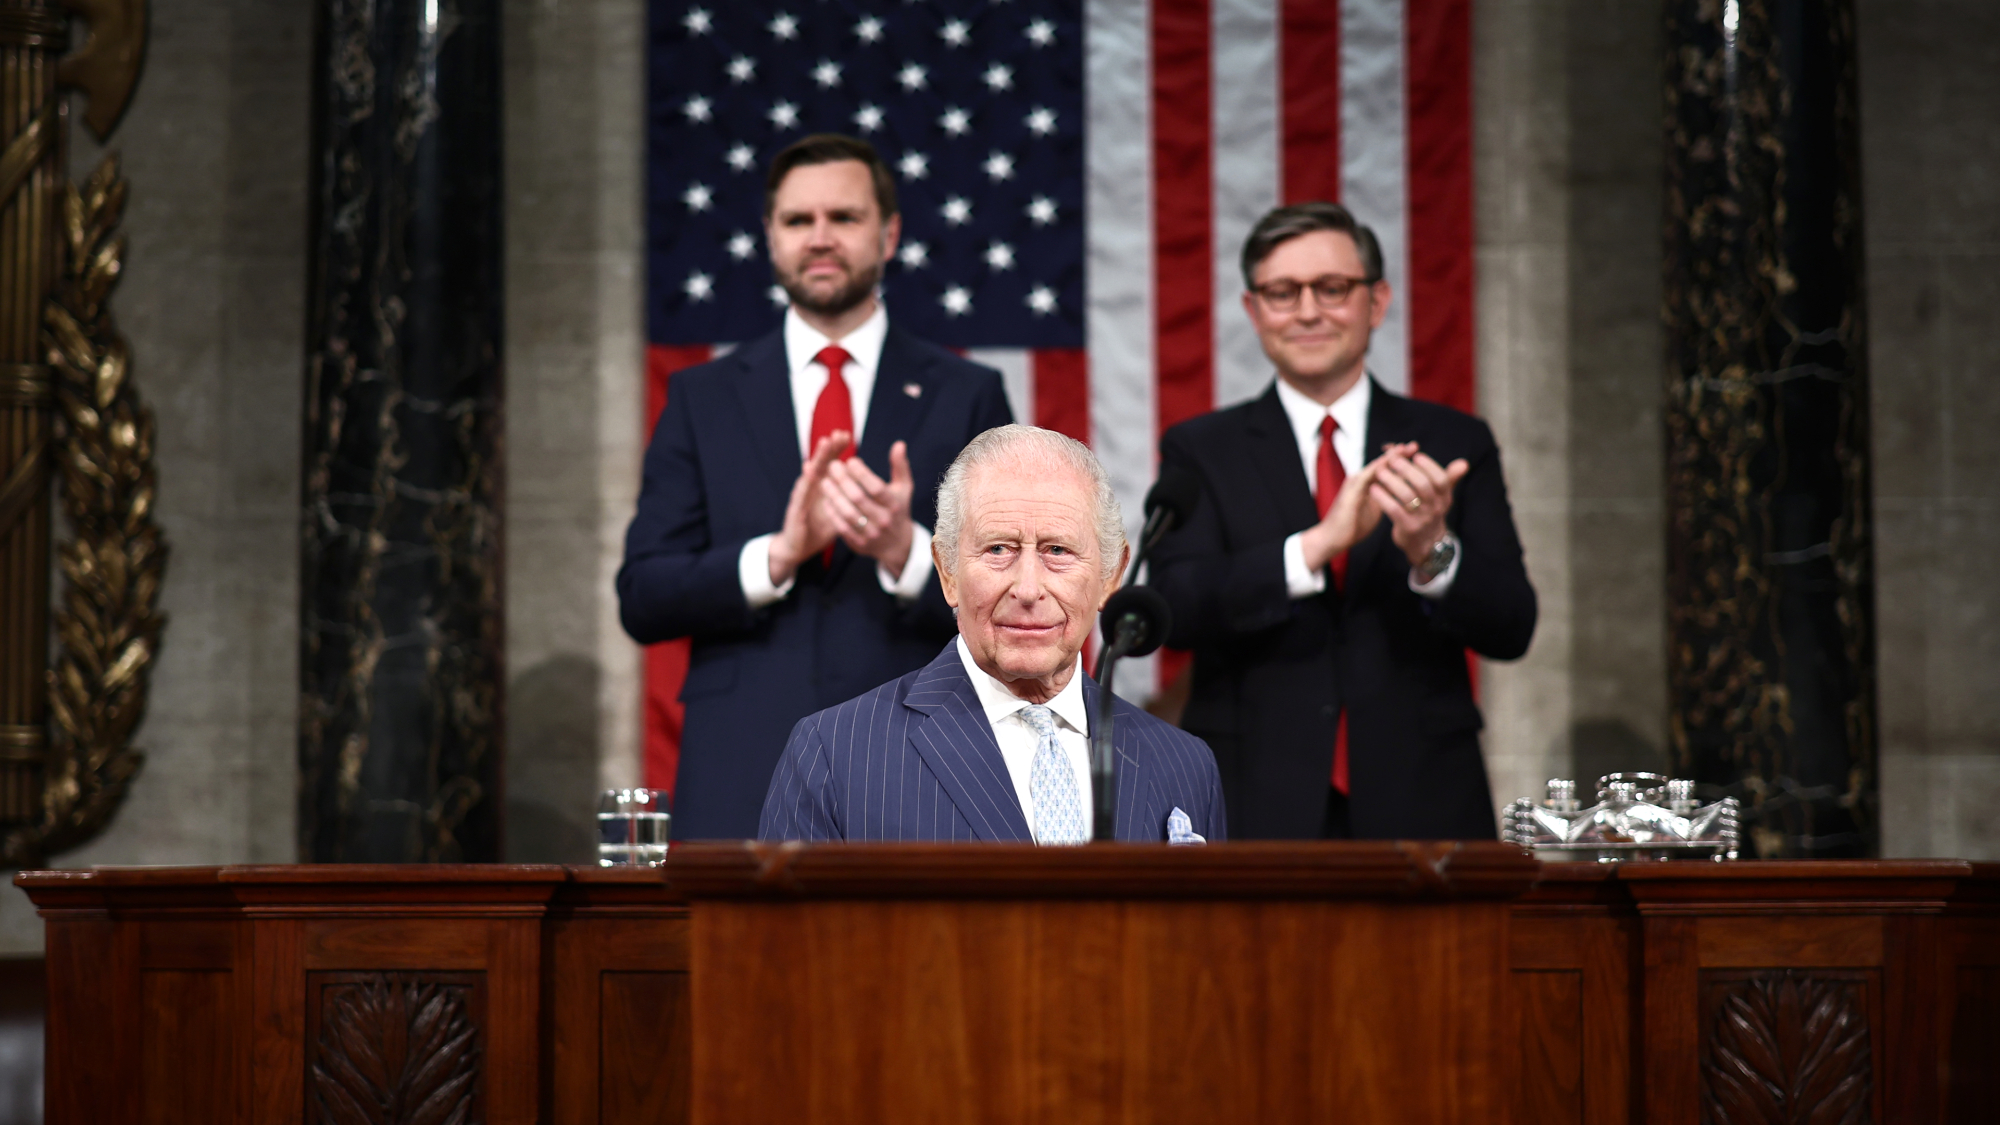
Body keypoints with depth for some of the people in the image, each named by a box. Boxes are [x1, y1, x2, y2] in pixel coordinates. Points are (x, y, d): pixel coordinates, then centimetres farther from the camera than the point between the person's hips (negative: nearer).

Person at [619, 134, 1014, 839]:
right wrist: (778, 555, -13)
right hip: (741, 787, 1)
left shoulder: (965, 397, 8)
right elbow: (642, 600, 4)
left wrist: (906, 552, -17)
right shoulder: (703, 398, 11)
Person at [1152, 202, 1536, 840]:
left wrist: (1433, 552, -20)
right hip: (1256, 811, -1)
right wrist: (1318, 543, -22)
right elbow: (1174, 609, -10)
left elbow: (1511, 630, -1)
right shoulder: (1200, 451, 5)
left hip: (1421, 810, 1)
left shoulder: (1455, 445, 7)